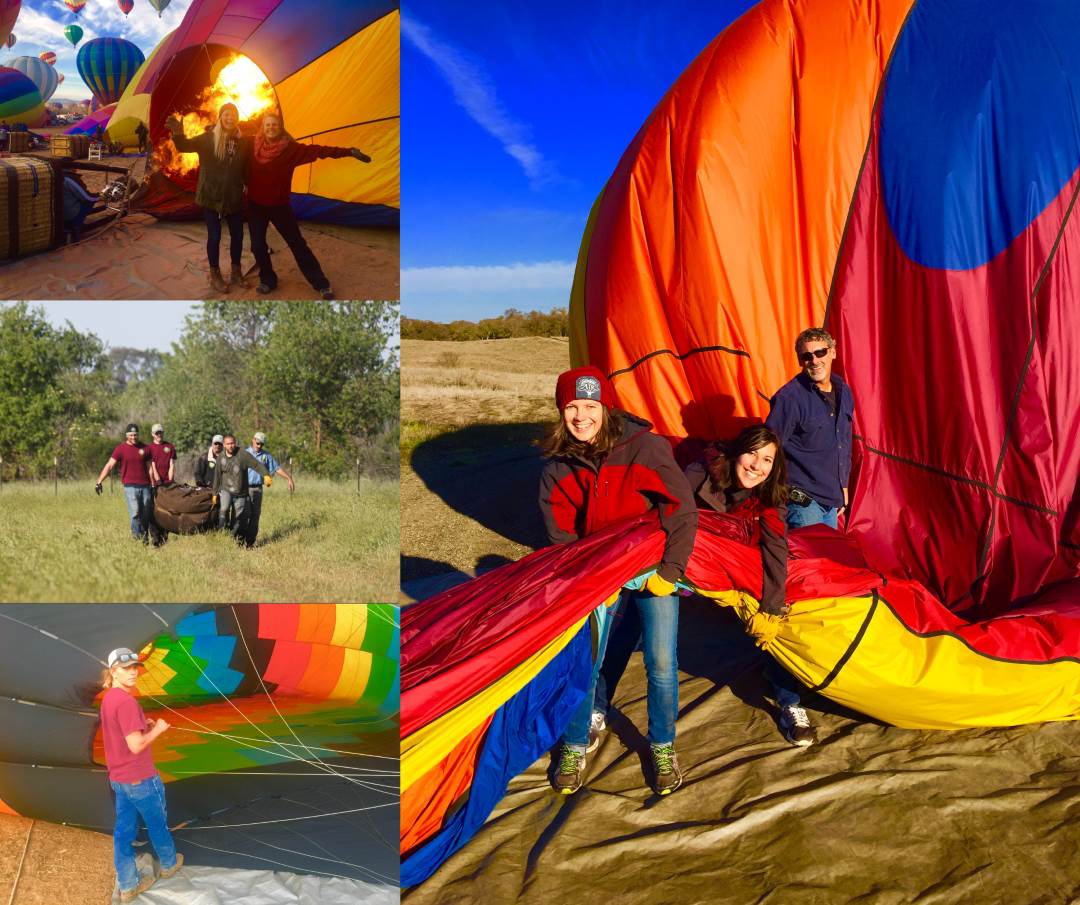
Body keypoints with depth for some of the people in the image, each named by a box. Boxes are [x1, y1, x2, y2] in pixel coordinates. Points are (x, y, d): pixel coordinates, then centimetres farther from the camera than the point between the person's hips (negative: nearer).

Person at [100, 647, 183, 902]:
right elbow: (136, 745, -27)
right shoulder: (126, 701, -26)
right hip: (141, 778, -8)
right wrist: (157, 729, -13)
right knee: (157, 824, 15)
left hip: (118, 778, 8)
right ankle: (169, 864, 36)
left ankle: (128, 886, 21)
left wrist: (145, 725, 8)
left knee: (123, 830, 13)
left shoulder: (108, 699, 4)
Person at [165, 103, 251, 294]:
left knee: (237, 234, 11)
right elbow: (185, 146, -19)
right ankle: (215, 276, 16)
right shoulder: (208, 138, -8)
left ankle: (236, 272, 30)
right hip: (211, 196, -3)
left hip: (234, 197, 3)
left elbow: (248, 167, 3)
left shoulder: (244, 141, -1)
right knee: (214, 235, 2)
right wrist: (178, 134, -39)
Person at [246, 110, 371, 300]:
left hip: (279, 205, -2)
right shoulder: (253, 145, -6)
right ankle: (267, 280, 28)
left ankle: (321, 284, 9)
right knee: (258, 245, 4)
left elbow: (317, 150, -17)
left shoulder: (290, 148, -12)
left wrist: (348, 152, -23)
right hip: (255, 205, 2)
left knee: (297, 244, 2)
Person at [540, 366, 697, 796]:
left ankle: (663, 749, 19)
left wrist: (669, 571, -15)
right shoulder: (557, 468, -7)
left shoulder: (644, 447, -17)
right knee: (583, 662, -1)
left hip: (654, 569, -2)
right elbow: (561, 537, -1)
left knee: (661, 664, -5)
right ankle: (574, 748, 22)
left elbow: (682, 511, -14)